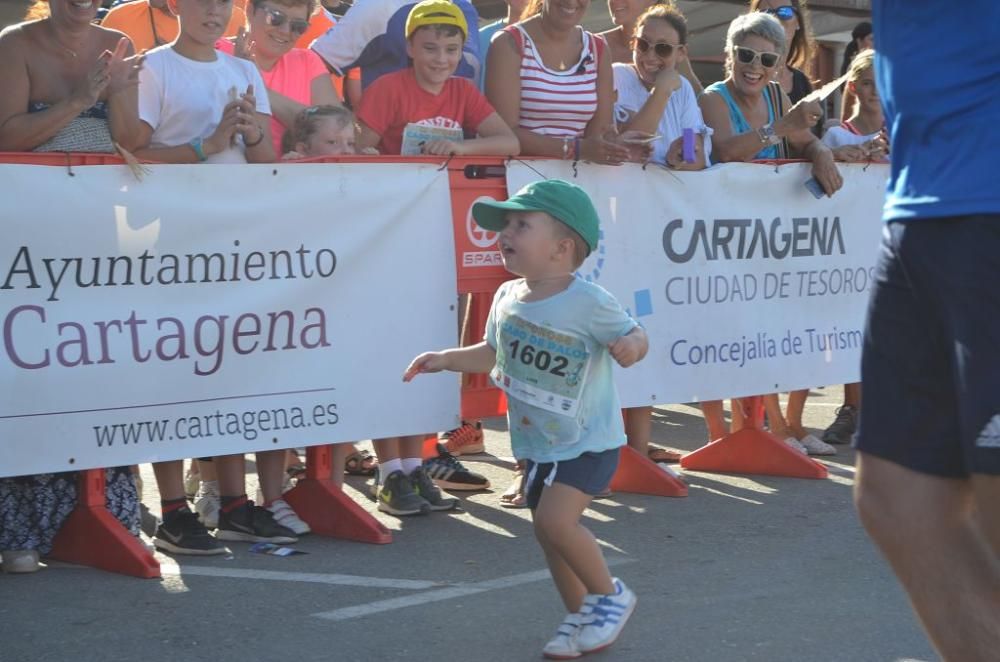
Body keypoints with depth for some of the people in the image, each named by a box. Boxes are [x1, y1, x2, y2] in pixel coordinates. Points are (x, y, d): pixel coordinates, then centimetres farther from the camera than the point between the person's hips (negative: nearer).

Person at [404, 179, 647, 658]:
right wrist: (445, 359, 3)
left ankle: (609, 594, 4)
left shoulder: (589, 303, -20)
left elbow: (634, 336, -12)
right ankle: (579, 615, 31)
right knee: (548, 530, 13)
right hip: (538, 442, 7)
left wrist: (631, 346, -35)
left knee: (554, 519, -20)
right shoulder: (507, 298, -1)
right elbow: (494, 353, 14)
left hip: (588, 441, -7)